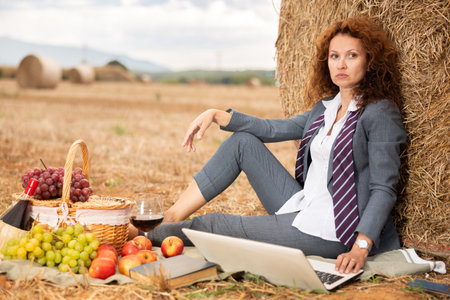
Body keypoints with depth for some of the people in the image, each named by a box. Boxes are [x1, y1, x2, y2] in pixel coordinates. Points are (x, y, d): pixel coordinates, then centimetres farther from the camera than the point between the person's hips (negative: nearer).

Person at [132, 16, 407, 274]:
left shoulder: (381, 112, -13)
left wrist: (361, 246, -29)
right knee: (243, 140, 3)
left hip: (331, 231, -7)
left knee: (217, 225, -9)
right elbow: (276, 129, 14)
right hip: (301, 207, 8)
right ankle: (169, 218, 4)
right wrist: (217, 115, 7)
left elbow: (383, 189, -18)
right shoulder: (327, 106, 10)